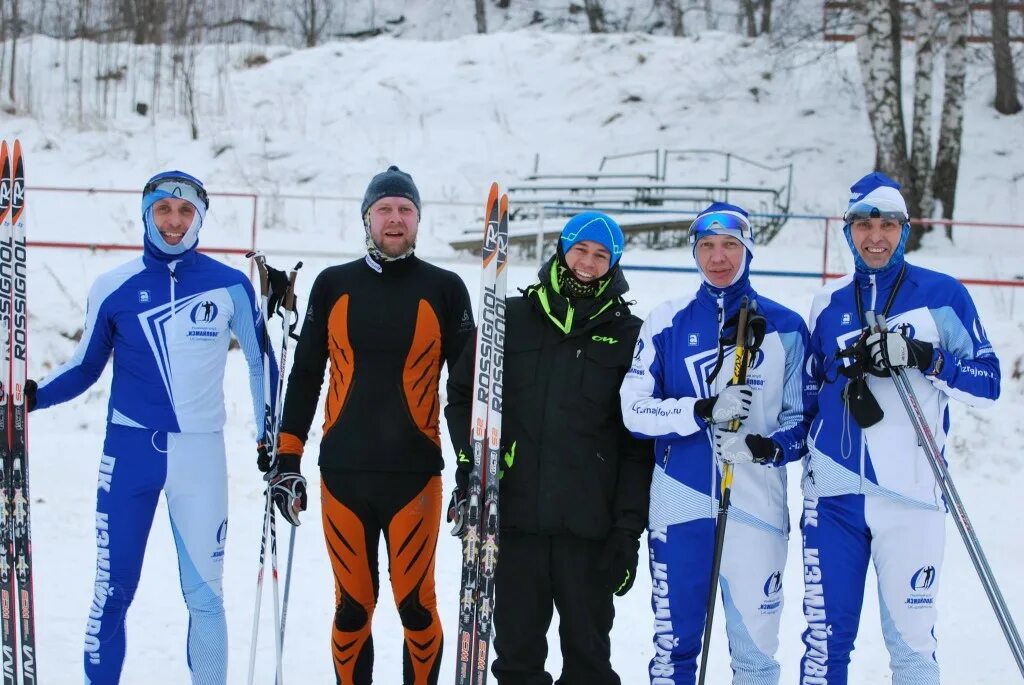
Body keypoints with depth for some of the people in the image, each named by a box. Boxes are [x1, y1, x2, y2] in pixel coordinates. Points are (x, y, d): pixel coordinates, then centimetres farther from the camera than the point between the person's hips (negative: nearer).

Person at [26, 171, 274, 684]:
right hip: (130, 450, 0)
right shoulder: (114, 288, 2)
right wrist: (33, 395, -7)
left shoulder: (229, 286, 0)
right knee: (113, 590, 1)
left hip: (201, 454, 0)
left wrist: (273, 441, 8)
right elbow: (86, 367, 10)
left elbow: (261, 361, 10)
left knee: (204, 592, 2)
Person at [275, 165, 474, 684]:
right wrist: (287, 457, 6)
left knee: (415, 603, 1)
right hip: (343, 473, 2)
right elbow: (305, 374, 11)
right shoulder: (333, 285, 8)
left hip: (415, 474, -1)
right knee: (352, 605, 6)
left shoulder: (444, 289, 3)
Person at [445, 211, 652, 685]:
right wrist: (469, 467, -1)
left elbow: (640, 440, 2)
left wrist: (629, 526, -4)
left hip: (589, 523, -1)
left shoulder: (628, 335, 3)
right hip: (515, 515, 1)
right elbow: (463, 394, 12)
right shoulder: (512, 319, 7)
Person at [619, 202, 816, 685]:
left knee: (755, 645, 2)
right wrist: (702, 410, -16)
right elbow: (635, 408, -1)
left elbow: (802, 416, 5)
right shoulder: (666, 322, 6)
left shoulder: (784, 327, 5)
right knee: (674, 643, 7)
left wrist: (768, 447, -15)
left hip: (757, 504, 0)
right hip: (679, 503, 1)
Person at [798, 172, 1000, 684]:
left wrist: (924, 358, -18)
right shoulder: (828, 303, 13)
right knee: (825, 639, 5)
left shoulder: (943, 294, 2)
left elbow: (988, 381, -4)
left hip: (912, 493, -3)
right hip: (832, 493, 3)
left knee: (911, 640, -1)